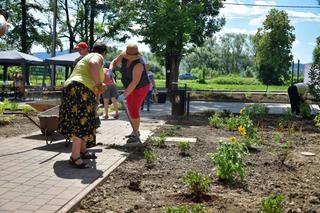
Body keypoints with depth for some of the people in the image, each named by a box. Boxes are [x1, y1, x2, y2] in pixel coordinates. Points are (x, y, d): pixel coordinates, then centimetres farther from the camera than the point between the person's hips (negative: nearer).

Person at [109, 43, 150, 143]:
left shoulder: (138, 64, -35)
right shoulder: (123, 55, -14)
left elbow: (135, 82, -36)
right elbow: (114, 62, 1)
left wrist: (124, 95, -37)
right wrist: (110, 70, -22)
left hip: (140, 88, -8)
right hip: (131, 87, 8)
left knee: (134, 110, -14)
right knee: (131, 110, 15)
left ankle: (135, 135, -6)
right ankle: (135, 131, 29)